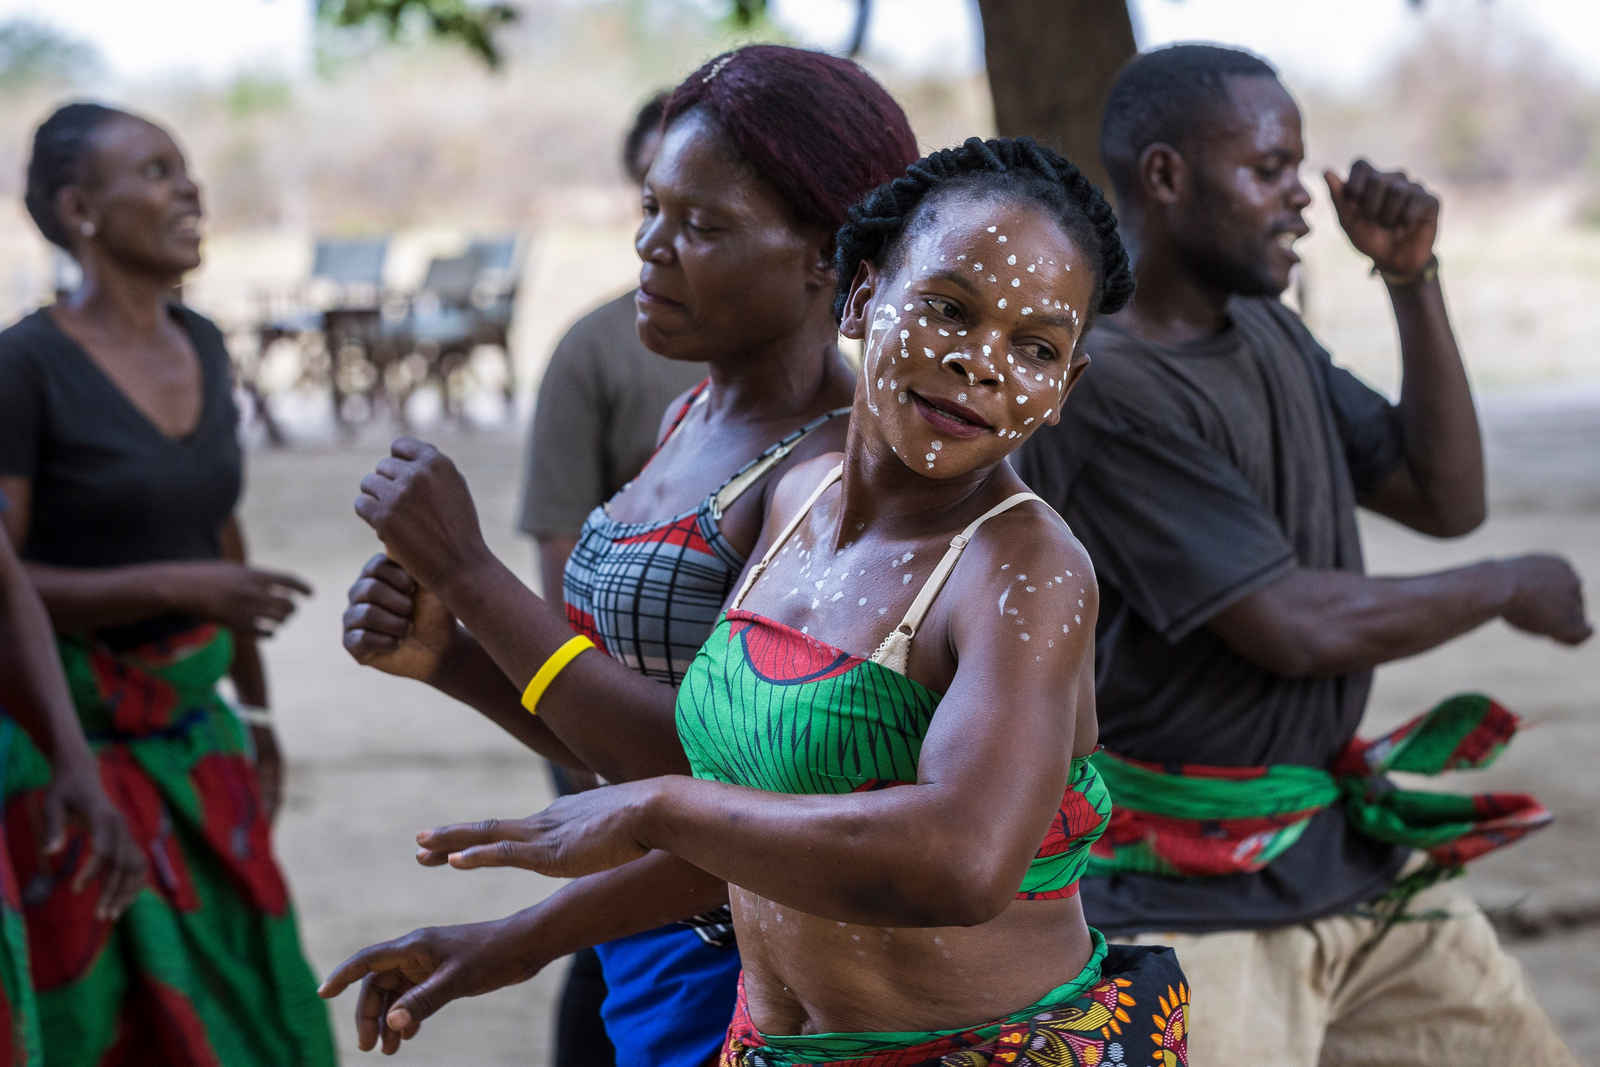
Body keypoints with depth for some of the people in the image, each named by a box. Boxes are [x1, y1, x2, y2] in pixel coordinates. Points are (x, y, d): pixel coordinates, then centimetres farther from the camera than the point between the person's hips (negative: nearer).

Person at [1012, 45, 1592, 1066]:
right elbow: (1298, 627, -21)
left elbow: (1446, 501, 12)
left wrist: (1414, 282, 3)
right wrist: (1512, 585, -6)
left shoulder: (1270, 333, 10)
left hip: (1352, 853, 9)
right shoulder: (1102, 394, -19)